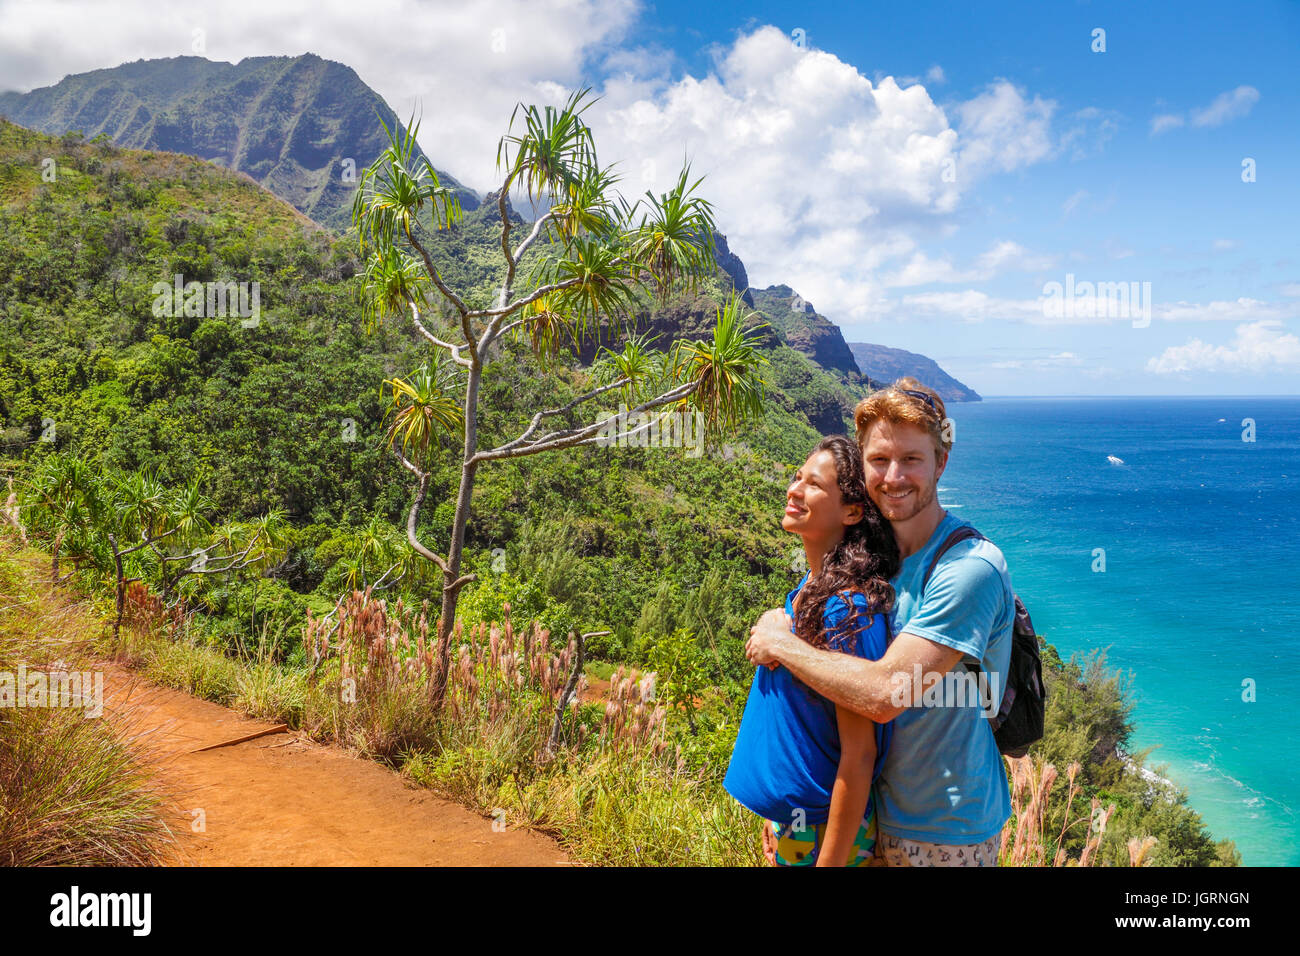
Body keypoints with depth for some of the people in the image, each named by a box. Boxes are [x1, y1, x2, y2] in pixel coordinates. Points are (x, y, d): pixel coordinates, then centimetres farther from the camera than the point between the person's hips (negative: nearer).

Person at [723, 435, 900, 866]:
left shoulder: (849, 607, -24)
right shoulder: (809, 588, 2)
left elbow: (858, 755, -23)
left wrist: (830, 860, -20)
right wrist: (776, 815, 16)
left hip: (825, 829, -8)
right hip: (790, 814, 8)